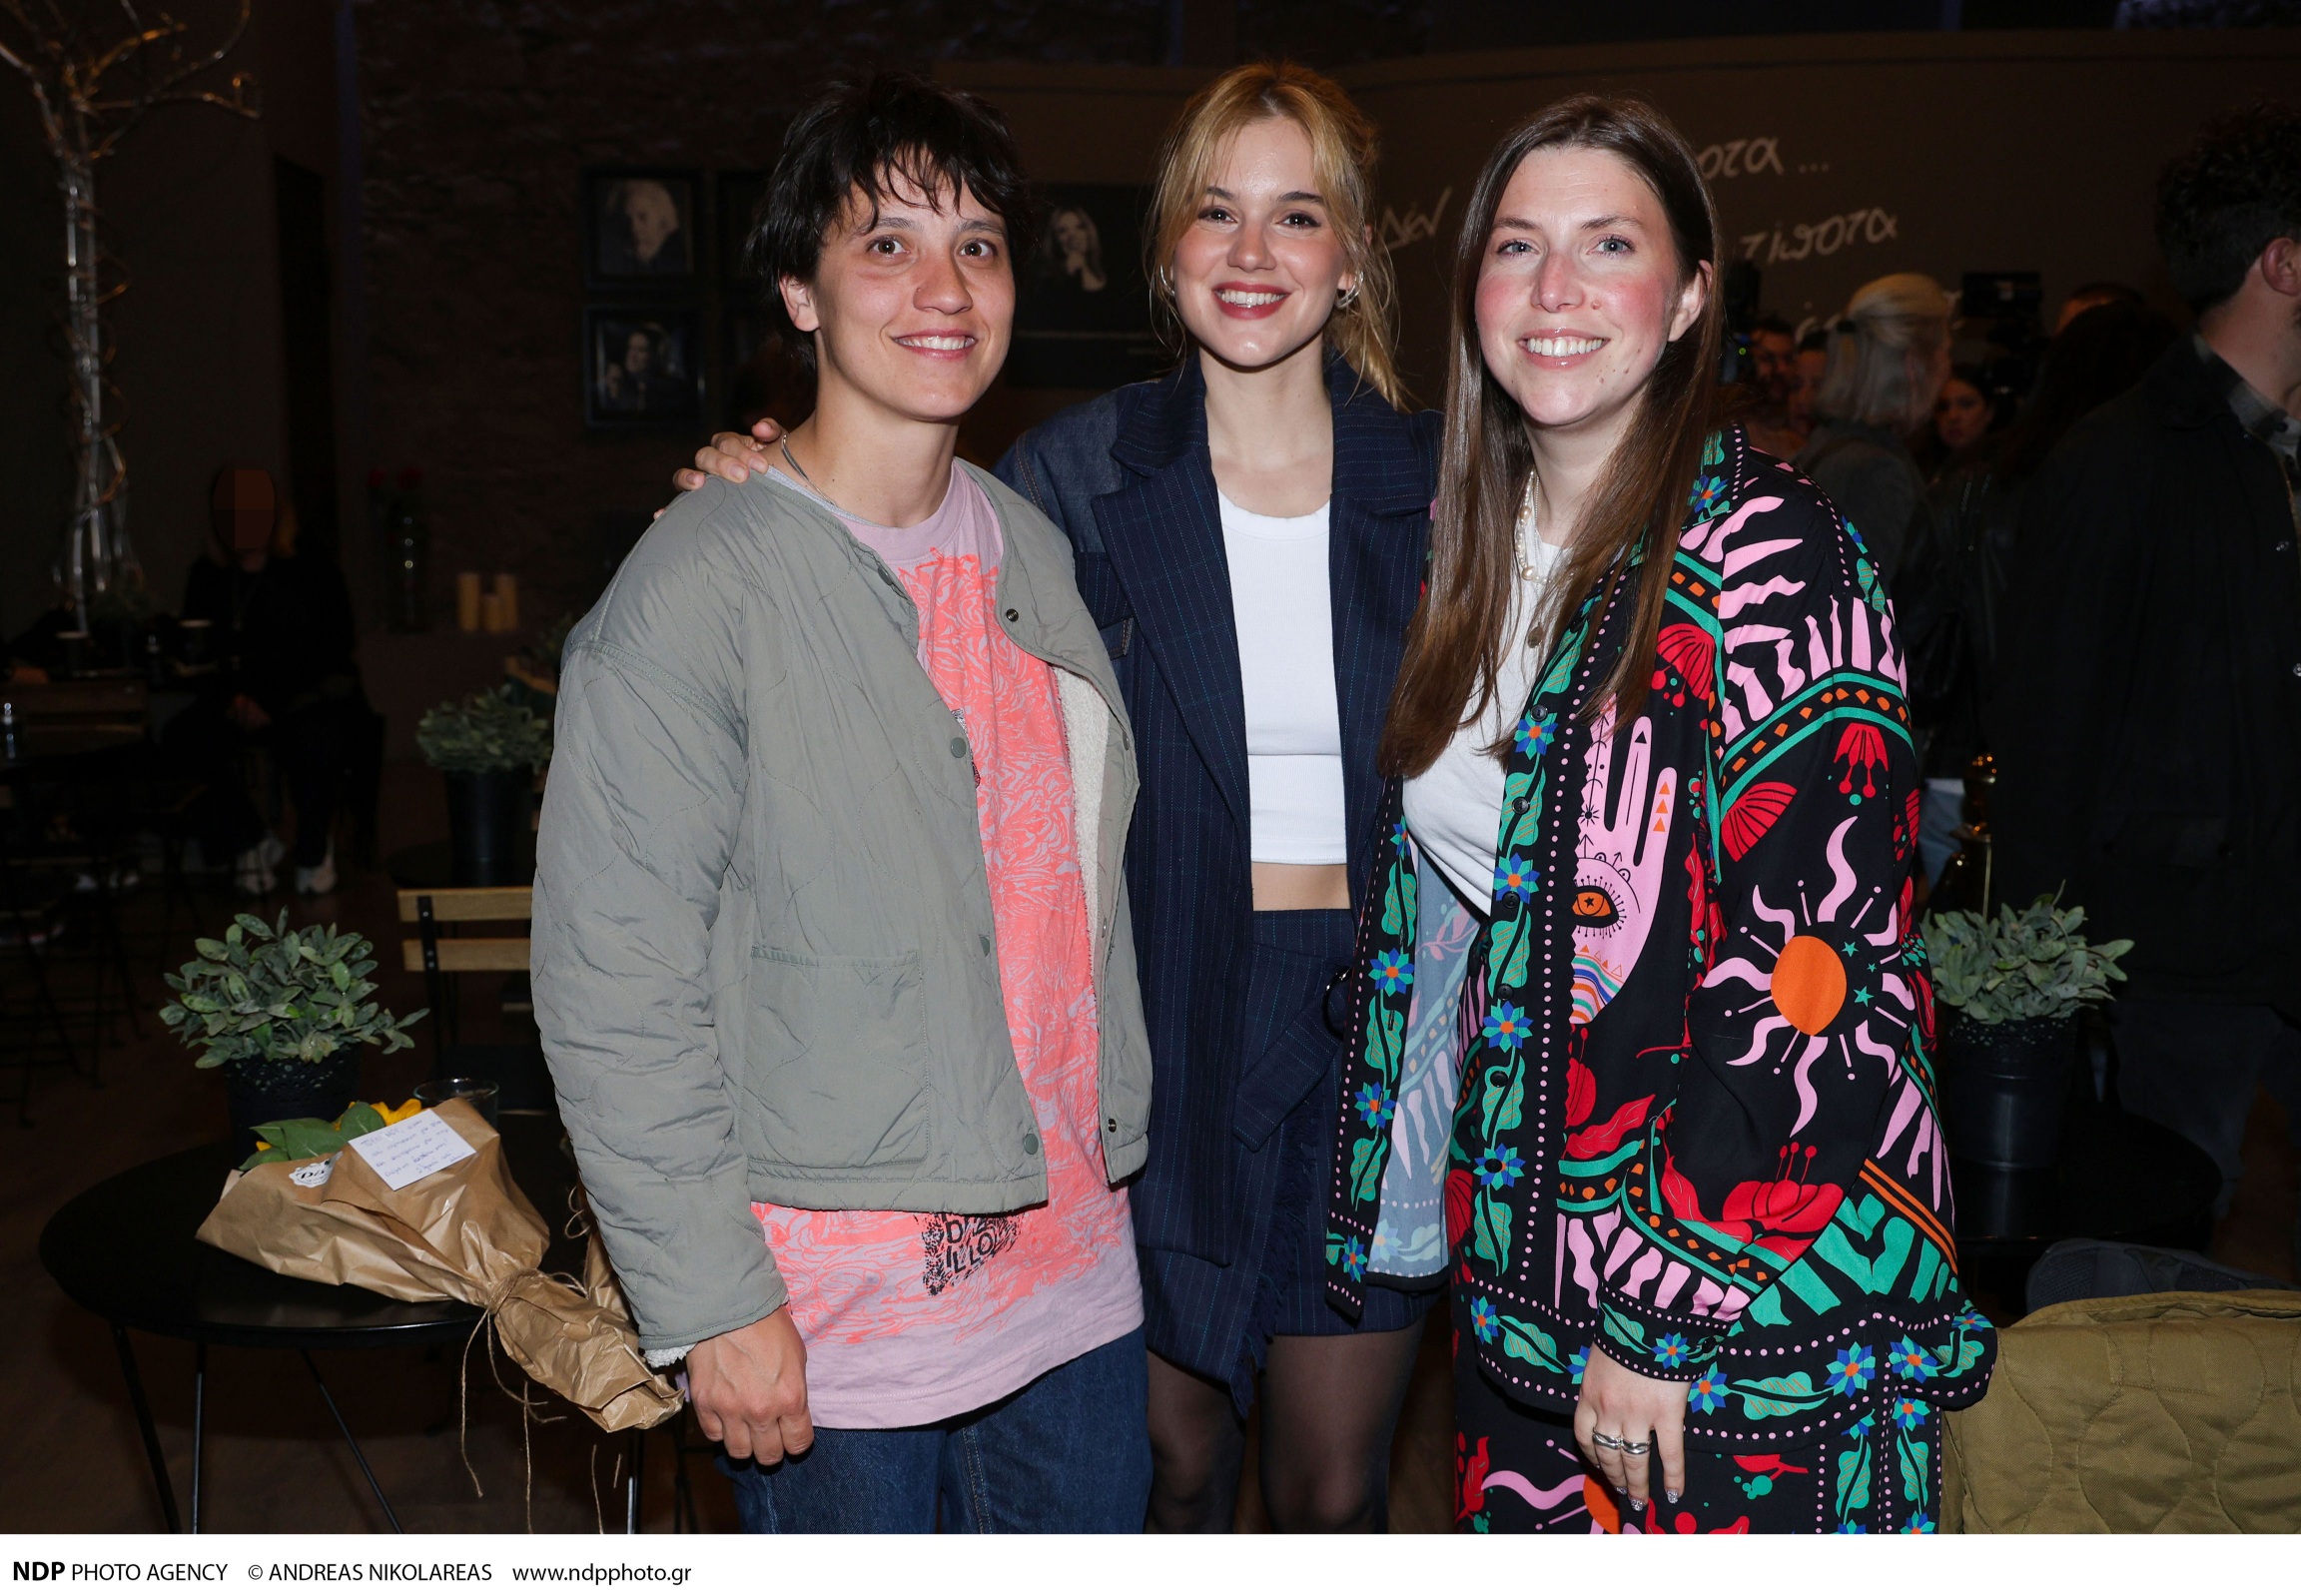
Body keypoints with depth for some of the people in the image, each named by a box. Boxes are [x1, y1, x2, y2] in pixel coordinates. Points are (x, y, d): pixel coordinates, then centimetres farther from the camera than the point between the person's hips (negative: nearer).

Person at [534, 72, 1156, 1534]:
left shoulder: (1036, 548, 7)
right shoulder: (700, 590, -14)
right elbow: (614, 987, -16)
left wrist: (1116, 1134, 16)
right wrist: (712, 1300, -16)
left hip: (1071, 1256, 6)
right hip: (828, 1316, -6)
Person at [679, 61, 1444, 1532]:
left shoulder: (1433, 482, 1)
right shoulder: (1078, 475, -4)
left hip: (1373, 1027, 1)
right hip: (1160, 1026, -1)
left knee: (1335, 1495, 13)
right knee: (1175, 1467, 16)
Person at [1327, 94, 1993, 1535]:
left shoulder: (1763, 548, -14)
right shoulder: (1479, 543, 7)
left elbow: (1817, 962, -19)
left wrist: (1663, 1305, -19)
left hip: (1753, 1282, -6)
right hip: (1524, 1240, 6)